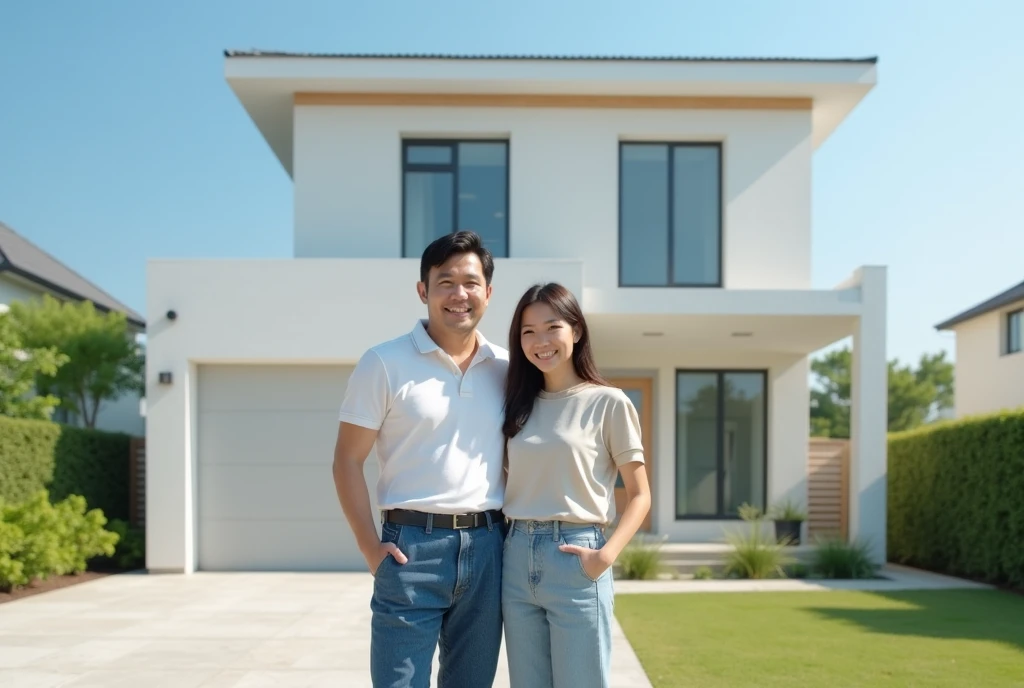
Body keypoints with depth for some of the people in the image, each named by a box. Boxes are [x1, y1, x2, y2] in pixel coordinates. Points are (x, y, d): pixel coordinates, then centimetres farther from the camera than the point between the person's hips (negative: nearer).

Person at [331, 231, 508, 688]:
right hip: (413, 546, -4)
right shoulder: (384, 363, -3)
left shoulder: (506, 368, 8)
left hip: (487, 547, 4)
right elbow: (348, 460, -3)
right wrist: (370, 547, -10)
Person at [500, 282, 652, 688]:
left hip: (574, 560, -5)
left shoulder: (609, 403, -3)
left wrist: (606, 555, -16)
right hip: (518, 560, 5)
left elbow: (640, 495, -3)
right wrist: (503, 545, 1)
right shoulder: (520, 404, 11)